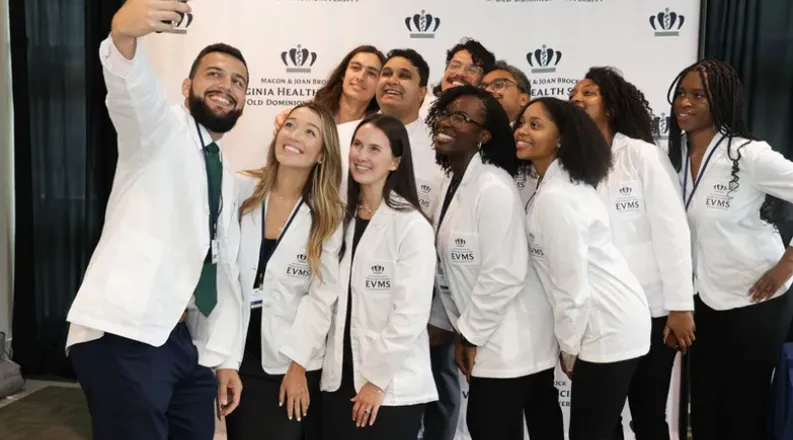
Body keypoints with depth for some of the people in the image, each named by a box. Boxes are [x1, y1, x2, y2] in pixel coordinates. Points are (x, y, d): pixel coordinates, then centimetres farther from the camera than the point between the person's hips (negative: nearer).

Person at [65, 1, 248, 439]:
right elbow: (132, 89, -24)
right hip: (123, 336, -7)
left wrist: (220, 356, 15)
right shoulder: (161, 128, 0)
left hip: (183, 341, 7)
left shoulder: (226, 177, 19)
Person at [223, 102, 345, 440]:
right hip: (236, 354, 1)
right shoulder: (240, 191, -1)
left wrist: (297, 365, -9)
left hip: (291, 362, 0)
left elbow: (323, 296, -5)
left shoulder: (329, 216, -1)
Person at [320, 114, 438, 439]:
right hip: (340, 378, 5)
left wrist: (377, 378, -13)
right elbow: (335, 300, 9)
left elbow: (412, 312, -15)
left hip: (393, 387, -5)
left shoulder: (411, 225, -11)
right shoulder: (342, 217, 8)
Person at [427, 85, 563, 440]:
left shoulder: (494, 188, -19)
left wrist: (470, 335, -14)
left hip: (510, 346, -8)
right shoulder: (454, 183, 8)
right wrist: (462, 330, 9)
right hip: (489, 342, 8)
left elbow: (504, 274, -24)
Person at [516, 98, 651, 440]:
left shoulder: (555, 197, -21)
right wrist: (570, 343, 12)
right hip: (609, 324, 10)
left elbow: (572, 283, -20)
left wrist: (568, 348, -9)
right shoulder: (557, 185, 9)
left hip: (608, 330, -10)